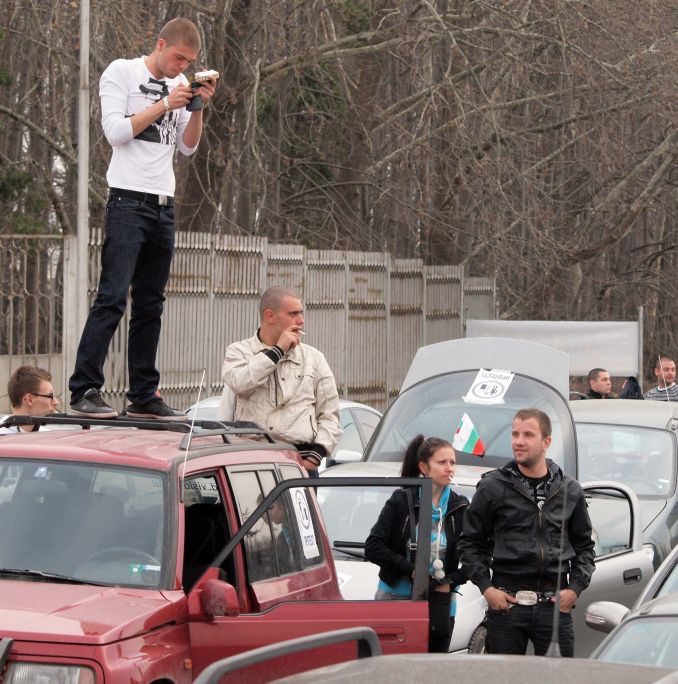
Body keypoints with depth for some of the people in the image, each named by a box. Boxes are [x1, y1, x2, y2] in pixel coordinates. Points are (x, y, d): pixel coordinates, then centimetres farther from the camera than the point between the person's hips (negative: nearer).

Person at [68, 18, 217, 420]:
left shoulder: (179, 84, 17)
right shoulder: (122, 73, 0)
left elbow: (188, 147, 16)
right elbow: (116, 131, -10)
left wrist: (199, 107, 1)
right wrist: (164, 105, -11)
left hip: (164, 206, 7)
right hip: (129, 201, -7)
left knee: (151, 306, 7)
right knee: (112, 298, -14)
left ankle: (144, 397, 10)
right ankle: (85, 391, -16)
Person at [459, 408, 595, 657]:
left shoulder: (570, 491, 10)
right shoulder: (493, 488, 3)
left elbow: (584, 545, 17)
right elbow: (470, 543, 7)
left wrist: (576, 588, 3)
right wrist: (486, 587, -4)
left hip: (555, 605, 2)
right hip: (506, 603, -2)